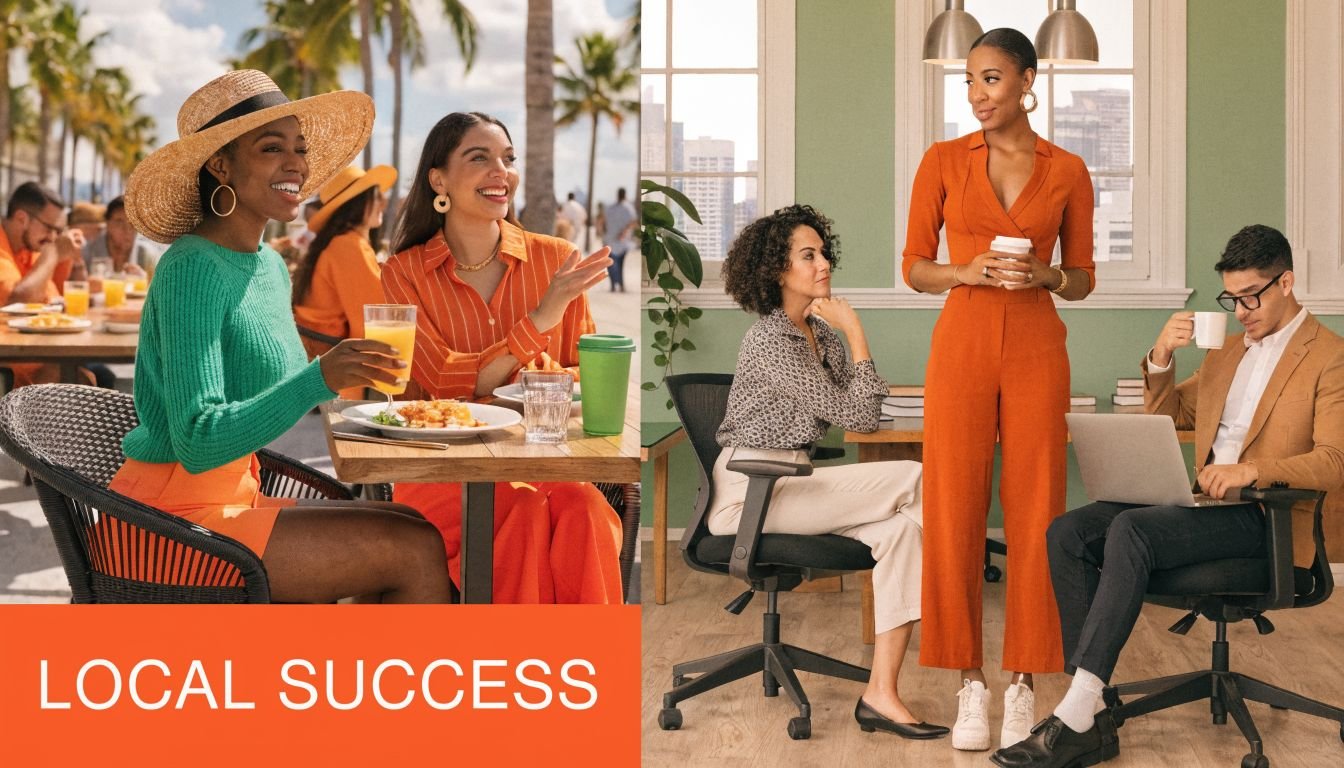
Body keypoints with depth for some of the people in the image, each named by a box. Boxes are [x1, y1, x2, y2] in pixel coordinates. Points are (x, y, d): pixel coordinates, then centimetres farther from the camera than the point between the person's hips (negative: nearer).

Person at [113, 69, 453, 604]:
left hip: (233, 497, 9)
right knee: (417, 550, -14)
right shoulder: (192, 269, -17)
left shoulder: (270, 265, 11)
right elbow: (197, 443, -25)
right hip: (175, 517, -9)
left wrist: (351, 374, 1)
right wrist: (319, 379, -34)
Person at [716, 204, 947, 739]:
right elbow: (855, 415, -15)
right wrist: (855, 332, -10)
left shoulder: (820, 333, 14)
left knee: (900, 528, -20)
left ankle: (882, 696, -24)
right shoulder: (769, 340, -13)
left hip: (788, 484, 8)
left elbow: (864, 415, 15)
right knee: (914, 479, -18)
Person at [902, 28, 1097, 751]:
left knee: (1034, 514, 1)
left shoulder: (1067, 171, 6)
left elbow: (1083, 278, 11)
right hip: (961, 346, 0)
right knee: (954, 513, -1)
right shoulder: (943, 161, 5)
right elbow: (913, 265, 6)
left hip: (1036, 352, 0)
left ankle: (1023, 684, 11)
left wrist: (1047, 275, -11)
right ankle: (969, 683, 9)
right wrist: (967, 272, -12)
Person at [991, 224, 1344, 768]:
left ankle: (1075, 718, -35)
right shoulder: (1227, 348, 22)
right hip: (1202, 500, 8)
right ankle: (1092, 717, -22)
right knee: (1068, 532, -17)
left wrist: (1254, 469, -29)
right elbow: (1168, 416, 28)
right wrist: (1160, 359, 8)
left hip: (1260, 516, -7)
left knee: (1131, 530, -33)